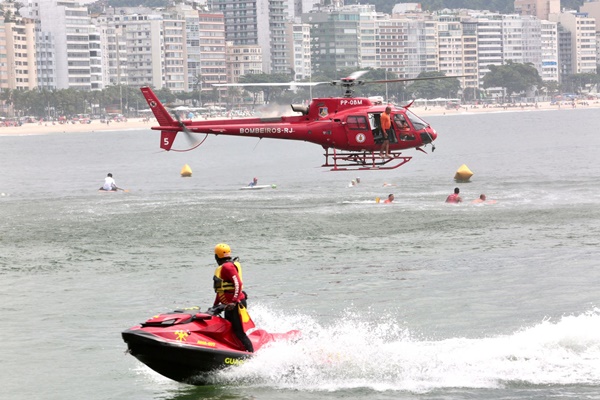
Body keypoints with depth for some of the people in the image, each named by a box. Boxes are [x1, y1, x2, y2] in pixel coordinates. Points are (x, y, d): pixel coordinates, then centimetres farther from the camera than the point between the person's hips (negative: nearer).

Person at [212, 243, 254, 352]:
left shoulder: (228, 267, -13)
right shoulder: (221, 268, 19)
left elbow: (238, 284, -23)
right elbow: (221, 290, 26)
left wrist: (233, 302, -28)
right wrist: (215, 305, 27)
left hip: (236, 305, -11)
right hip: (229, 306, 11)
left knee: (239, 332, -12)